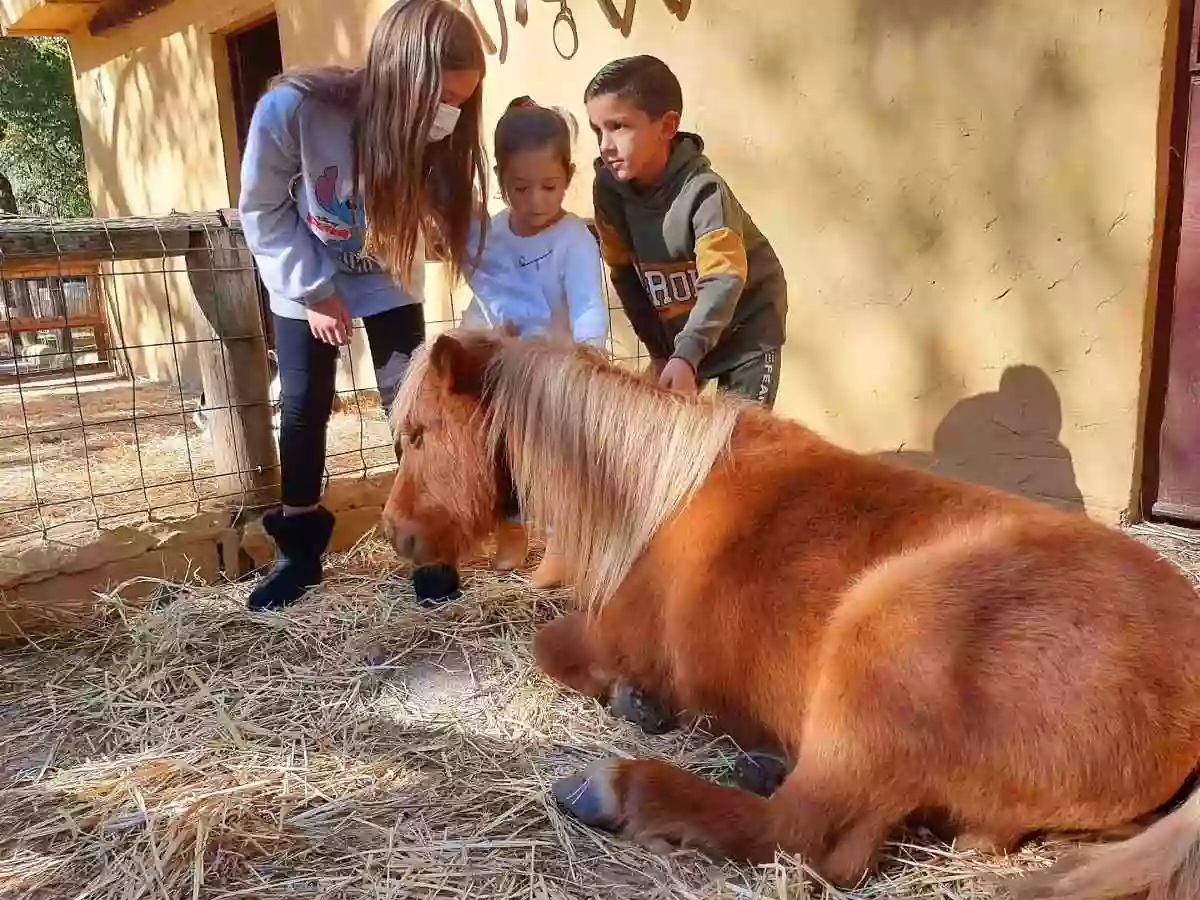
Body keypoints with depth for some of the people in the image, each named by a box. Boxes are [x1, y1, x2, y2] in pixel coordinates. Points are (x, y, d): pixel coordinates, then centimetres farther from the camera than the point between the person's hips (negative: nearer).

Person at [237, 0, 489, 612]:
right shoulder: (290, 109, -34)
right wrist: (316, 291, -17)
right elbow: (264, 212, -19)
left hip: (387, 274, 2)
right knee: (303, 406, 1)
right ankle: (300, 545, 18)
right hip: (306, 277, -1)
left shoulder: (437, 134, -26)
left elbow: (462, 225, -17)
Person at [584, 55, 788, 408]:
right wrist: (657, 347, -2)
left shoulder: (703, 191, -28)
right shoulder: (609, 189, -12)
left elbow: (725, 281, -36)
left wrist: (686, 356, -49)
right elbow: (624, 272, -2)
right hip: (678, 332, 5)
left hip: (746, 325, -5)